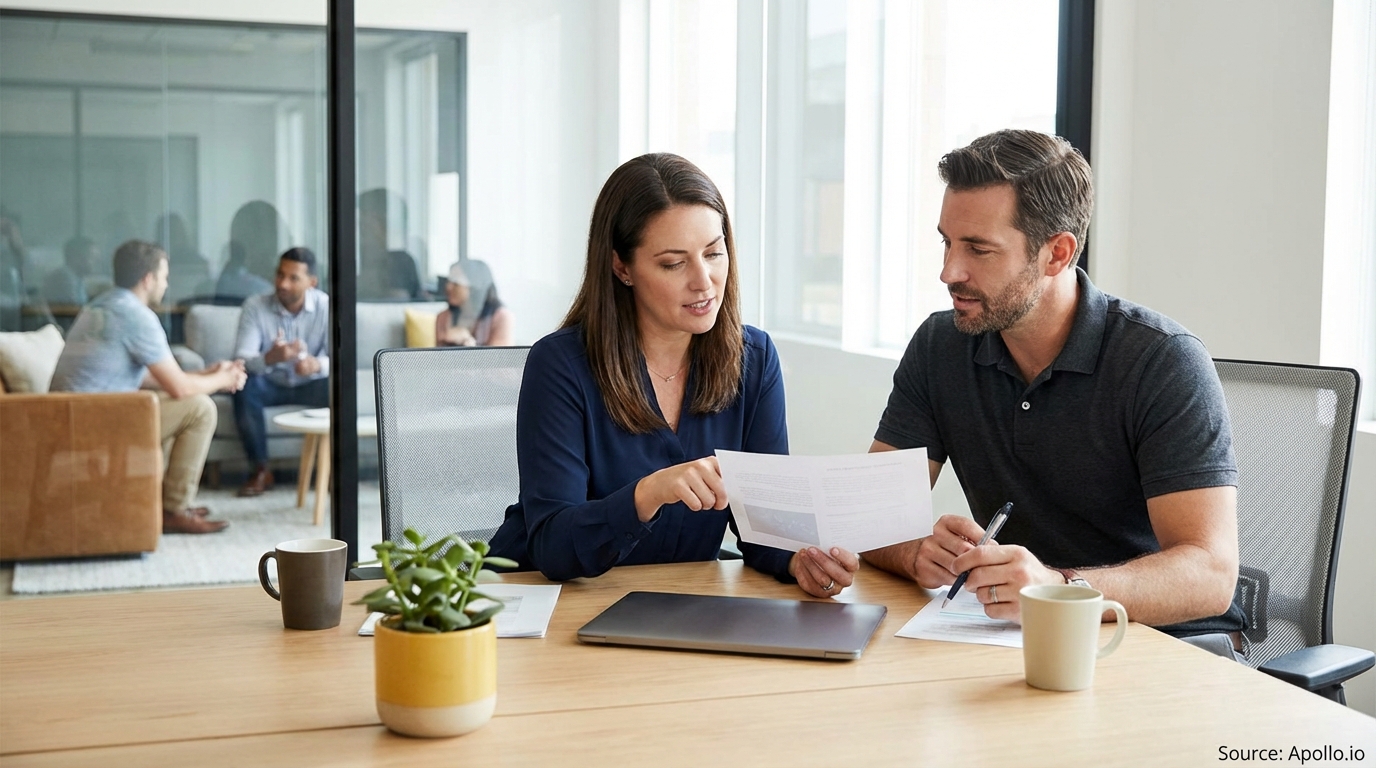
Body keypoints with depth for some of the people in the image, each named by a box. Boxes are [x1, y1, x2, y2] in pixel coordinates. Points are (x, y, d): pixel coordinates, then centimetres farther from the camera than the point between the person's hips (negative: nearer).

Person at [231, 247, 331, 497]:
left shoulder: (326, 307, -13)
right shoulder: (255, 306, -15)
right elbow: (241, 359, -23)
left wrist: (318, 364, -43)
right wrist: (270, 358, -47)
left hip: (310, 385, 0)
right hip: (271, 384, 0)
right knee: (245, 385, -32)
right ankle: (260, 470, -18)